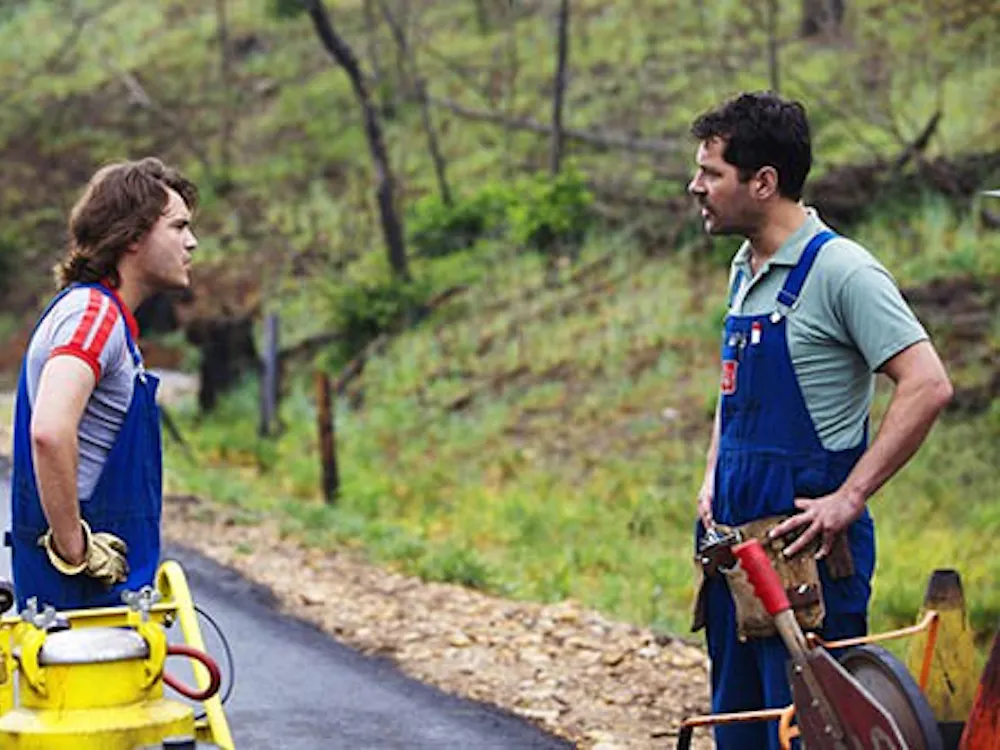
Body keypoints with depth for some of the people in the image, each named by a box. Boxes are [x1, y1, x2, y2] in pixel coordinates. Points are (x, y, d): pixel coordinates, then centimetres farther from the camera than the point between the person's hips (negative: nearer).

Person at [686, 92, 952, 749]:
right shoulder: (745, 268, 13)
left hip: (804, 545, -9)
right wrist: (713, 479, 12)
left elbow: (928, 387, -21)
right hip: (736, 538, 9)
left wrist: (849, 499, -22)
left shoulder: (841, 270, -14)